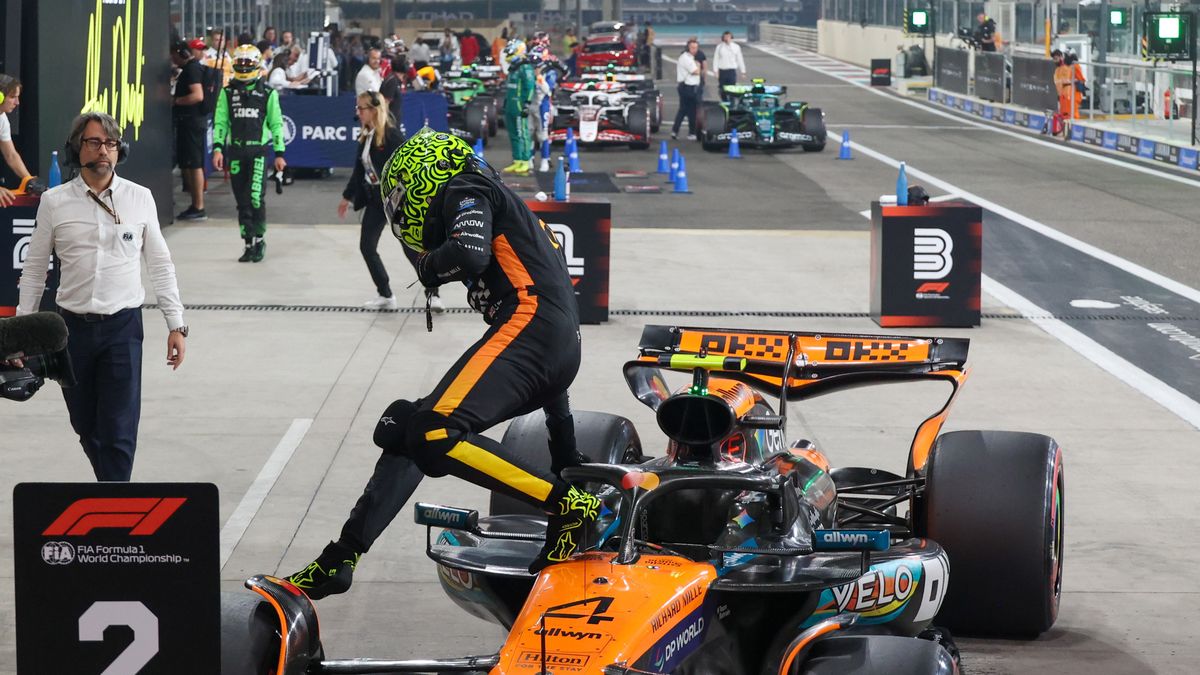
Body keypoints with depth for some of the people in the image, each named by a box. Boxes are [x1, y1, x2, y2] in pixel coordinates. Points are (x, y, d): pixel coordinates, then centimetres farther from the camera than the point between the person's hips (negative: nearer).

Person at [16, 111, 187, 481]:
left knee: (119, 433, -8)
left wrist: (176, 325, 4)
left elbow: (160, 266, 8)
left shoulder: (140, 198, 2)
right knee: (86, 426, 12)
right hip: (73, 326, 1)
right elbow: (34, 269, 10)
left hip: (123, 326, -1)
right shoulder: (54, 202, 2)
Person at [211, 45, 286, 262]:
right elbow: (220, 122, 6)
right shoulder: (227, 93, 8)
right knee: (242, 201, 5)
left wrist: (279, 153, 3)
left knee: (255, 196, -15)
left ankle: (259, 239, 0)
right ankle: (249, 244, 12)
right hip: (236, 152, 3)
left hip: (258, 151, -3)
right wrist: (217, 148, -5)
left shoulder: (268, 94, 4)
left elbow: (276, 124, 7)